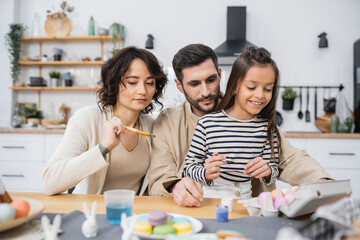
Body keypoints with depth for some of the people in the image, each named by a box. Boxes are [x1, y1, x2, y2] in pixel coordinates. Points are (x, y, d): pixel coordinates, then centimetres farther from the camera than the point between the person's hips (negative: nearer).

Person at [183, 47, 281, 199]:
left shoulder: (267, 127, 4)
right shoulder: (208, 123, -6)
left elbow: (274, 172, 12)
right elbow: (189, 167, -1)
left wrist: (267, 171, -10)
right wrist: (206, 174, -21)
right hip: (208, 203, -1)